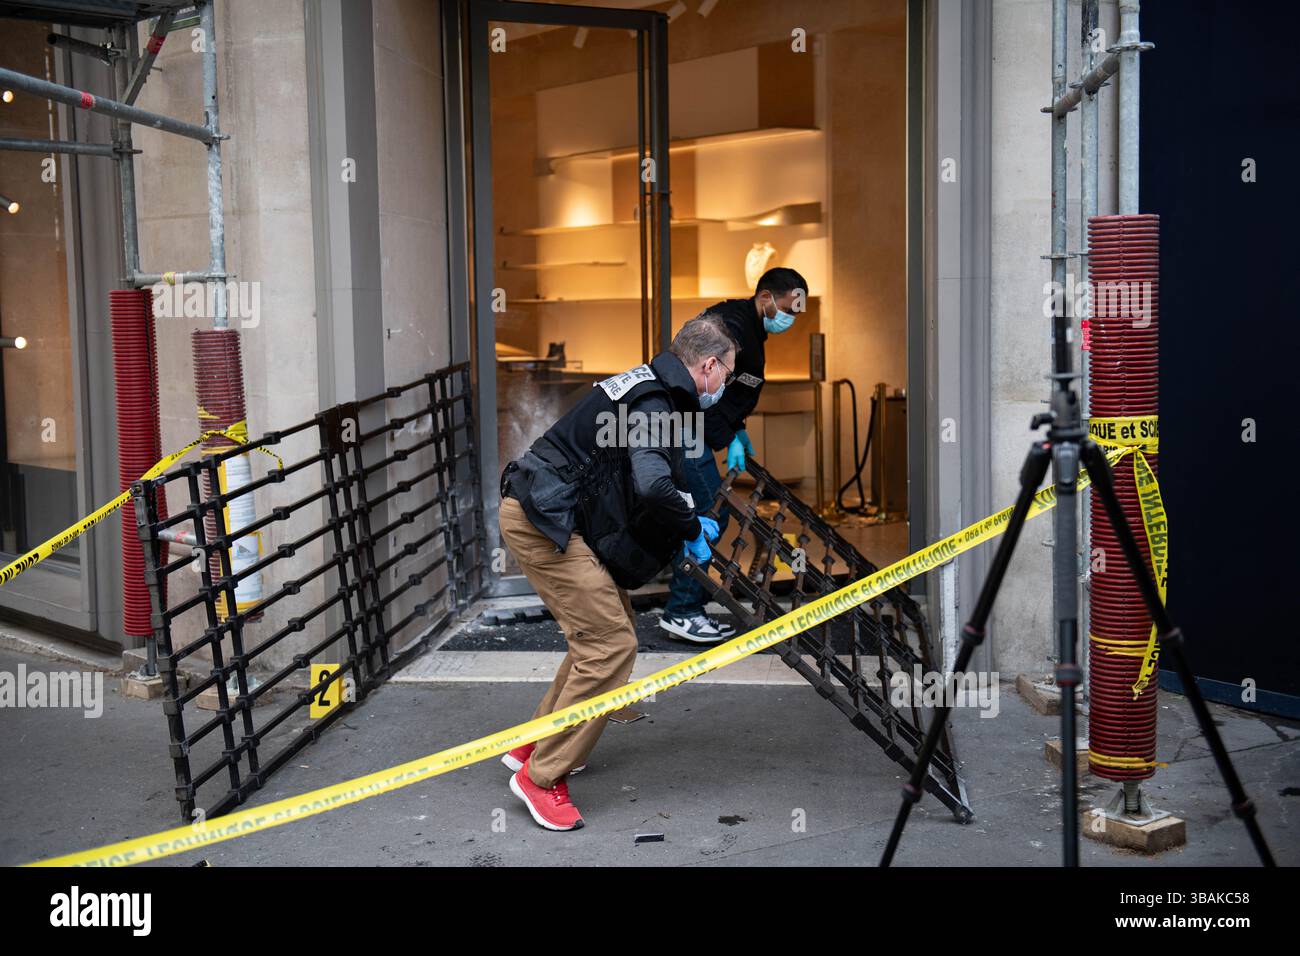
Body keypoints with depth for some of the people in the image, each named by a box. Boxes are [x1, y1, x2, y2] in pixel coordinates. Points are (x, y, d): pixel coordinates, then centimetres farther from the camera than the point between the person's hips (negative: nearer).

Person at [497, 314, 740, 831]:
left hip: (547, 512, 11)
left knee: (611, 627, 17)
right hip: (541, 522, -11)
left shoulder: (647, 386, 16)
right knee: (611, 644, -11)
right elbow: (653, 489, -31)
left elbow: (631, 483, 25)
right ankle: (542, 776, -4)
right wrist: (692, 529, -12)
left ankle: (533, 745, 26)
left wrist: (688, 521, 19)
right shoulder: (655, 402, -17)